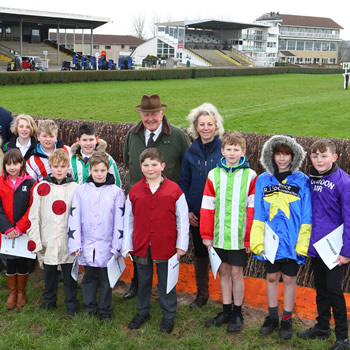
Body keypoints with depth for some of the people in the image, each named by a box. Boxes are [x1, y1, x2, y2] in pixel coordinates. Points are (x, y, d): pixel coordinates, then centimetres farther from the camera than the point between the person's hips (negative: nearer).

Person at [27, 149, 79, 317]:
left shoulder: (75, 188, -3)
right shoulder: (41, 188, -1)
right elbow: (34, 216, 1)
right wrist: (35, 240, -4)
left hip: (68, 242, -1)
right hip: (47, 242, 2)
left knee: (69, 274, 8)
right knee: (49, 273, 17)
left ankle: (72, 304, 25)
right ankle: (49, 301, 36)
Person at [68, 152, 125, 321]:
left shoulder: (116, 192, -4)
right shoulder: (81, 191, 1)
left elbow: (119, 221, -4)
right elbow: (74, 219, 3)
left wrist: (117, 247, -6)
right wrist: (75, 244, -1)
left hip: (106, 246, -2)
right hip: (86, 246, 2)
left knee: (106, 280, 9)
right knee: (88, 278, 15)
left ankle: (105, 311, 26)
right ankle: (89, 309, 31)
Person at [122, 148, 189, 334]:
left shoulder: (174, 190, -7)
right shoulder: (134, 191, 0)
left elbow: (182, 219, -2)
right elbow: (128, 220, 5)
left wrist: (181, 245, -2)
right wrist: (127, 246, 5)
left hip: (166, 246, -2)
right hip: (141, 246, 2)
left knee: (166, 282, 10)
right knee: (143, 280, 17)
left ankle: (168, 316, 26)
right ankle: (142, 312, 36)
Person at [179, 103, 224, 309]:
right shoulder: (191, 152, 3)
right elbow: (184, 182, 9)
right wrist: (186, 210, 2)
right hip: (197, 214, 4)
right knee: (200, 253, 15)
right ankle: (202, 293, 33)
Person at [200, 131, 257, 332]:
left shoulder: (250, 176, -6)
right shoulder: (214, 175, 3)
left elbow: (252, 209, -6)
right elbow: (208, 207, 3)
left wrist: (249, 238, -8)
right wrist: (207, 235, 1)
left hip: (239, 236, -3)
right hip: (219, 235, 3)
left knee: (236, 272, 6)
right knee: (224, 271, 13)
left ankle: (237, 314, 21)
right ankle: (226, 311, 27)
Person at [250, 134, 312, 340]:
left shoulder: (301, 181, -8)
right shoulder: (263, 181, -2)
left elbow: (306, 216, -6)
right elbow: (258, 215, 0)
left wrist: (303, 244, -9)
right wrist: (257, 242, -4)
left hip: (292, 242, -2)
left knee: (289, 279, 12)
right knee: (272, 278, 15)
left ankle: (287, 319, 29)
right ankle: (272, 317, 33)